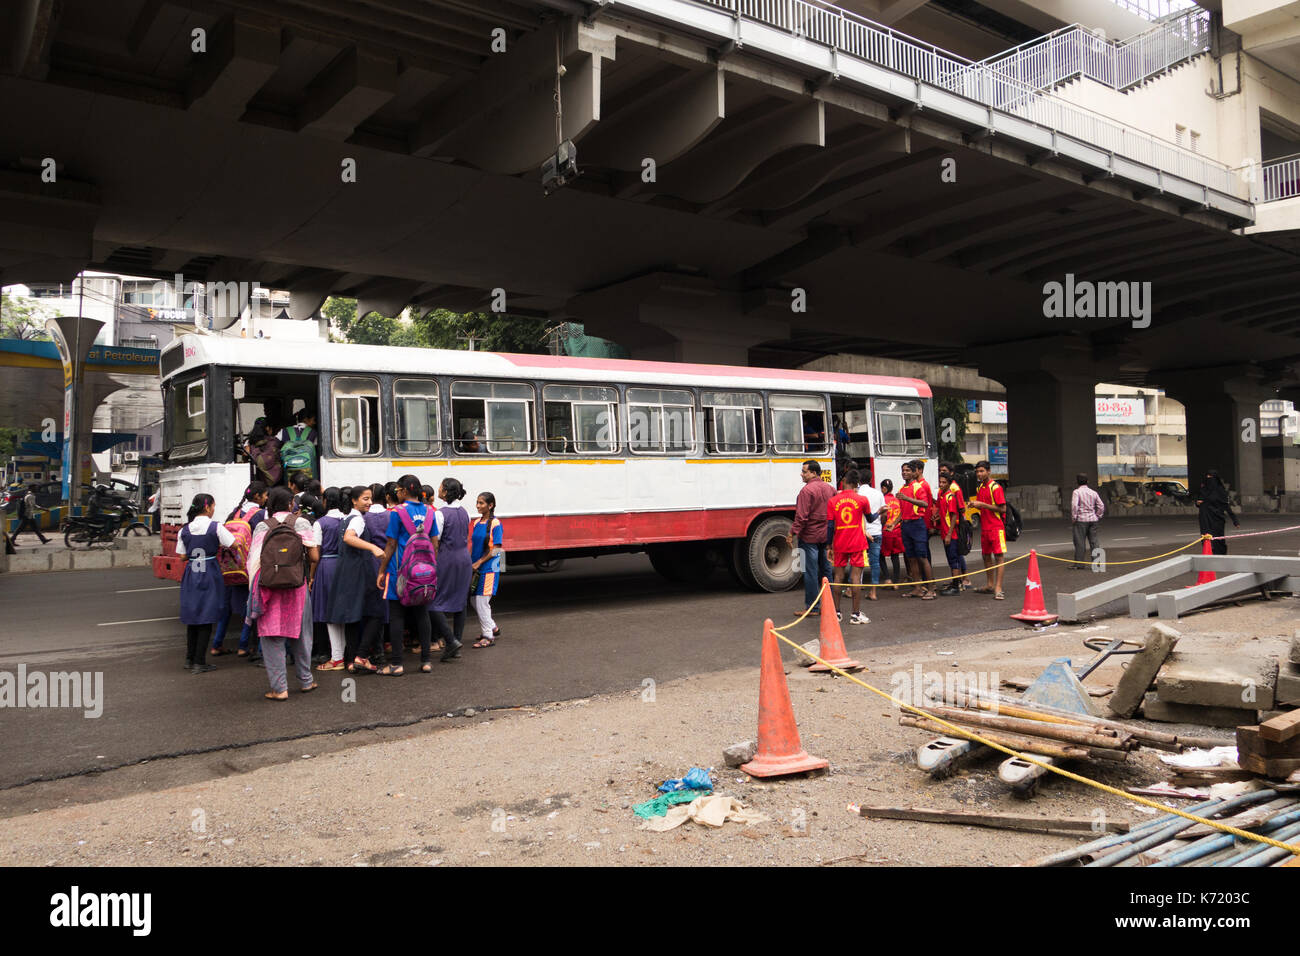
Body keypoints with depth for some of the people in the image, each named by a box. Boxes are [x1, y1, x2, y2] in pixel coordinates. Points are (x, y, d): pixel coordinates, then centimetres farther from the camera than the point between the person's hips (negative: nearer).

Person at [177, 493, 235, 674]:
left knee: (192, 618, 15)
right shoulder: (215, 527, -9)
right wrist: (218, 547, 11)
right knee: (206, 619, 1)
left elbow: (183, 556, 6)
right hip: (210, 575, -4)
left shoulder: (184, 530, 3)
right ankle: (199, 662, 1)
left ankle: (190, 659, 22)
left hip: (190, 576, 4)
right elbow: (234, 544, -8)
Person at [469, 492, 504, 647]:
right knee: (475, 601, 10)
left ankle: (488, 636, 3)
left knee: (482, 601, -7)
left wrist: (479, 563, -15)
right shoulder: (477, 522, 11)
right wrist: (469, 562, 5)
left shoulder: (495, 523, -10)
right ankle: (493, 628, 27)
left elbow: (496, 549, -13)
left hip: (489, 568, -7)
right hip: (475, 568, 7)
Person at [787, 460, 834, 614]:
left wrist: (792, 534, -15)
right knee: (826, 570, 13)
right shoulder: (830, 489, 8)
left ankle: (812, 607, 3)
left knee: (810, 572, -1)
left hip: (809, 536, -7)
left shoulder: (807, 490, -16)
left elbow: (801, 516, -20)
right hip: (827, 536, 7)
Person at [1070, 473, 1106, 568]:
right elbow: (1101, 506, 7)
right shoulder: (1093, 492, 9)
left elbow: (1074, 506, -18)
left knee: (1080, 542, -1)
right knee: (1093, 541, 8)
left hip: (1081, 519, -5)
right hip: (1093, 519, 5)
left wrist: (1073, 518, -9)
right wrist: (1097, 517, 14)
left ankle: (1079, 563, 2)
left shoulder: (1077, 492, -7)